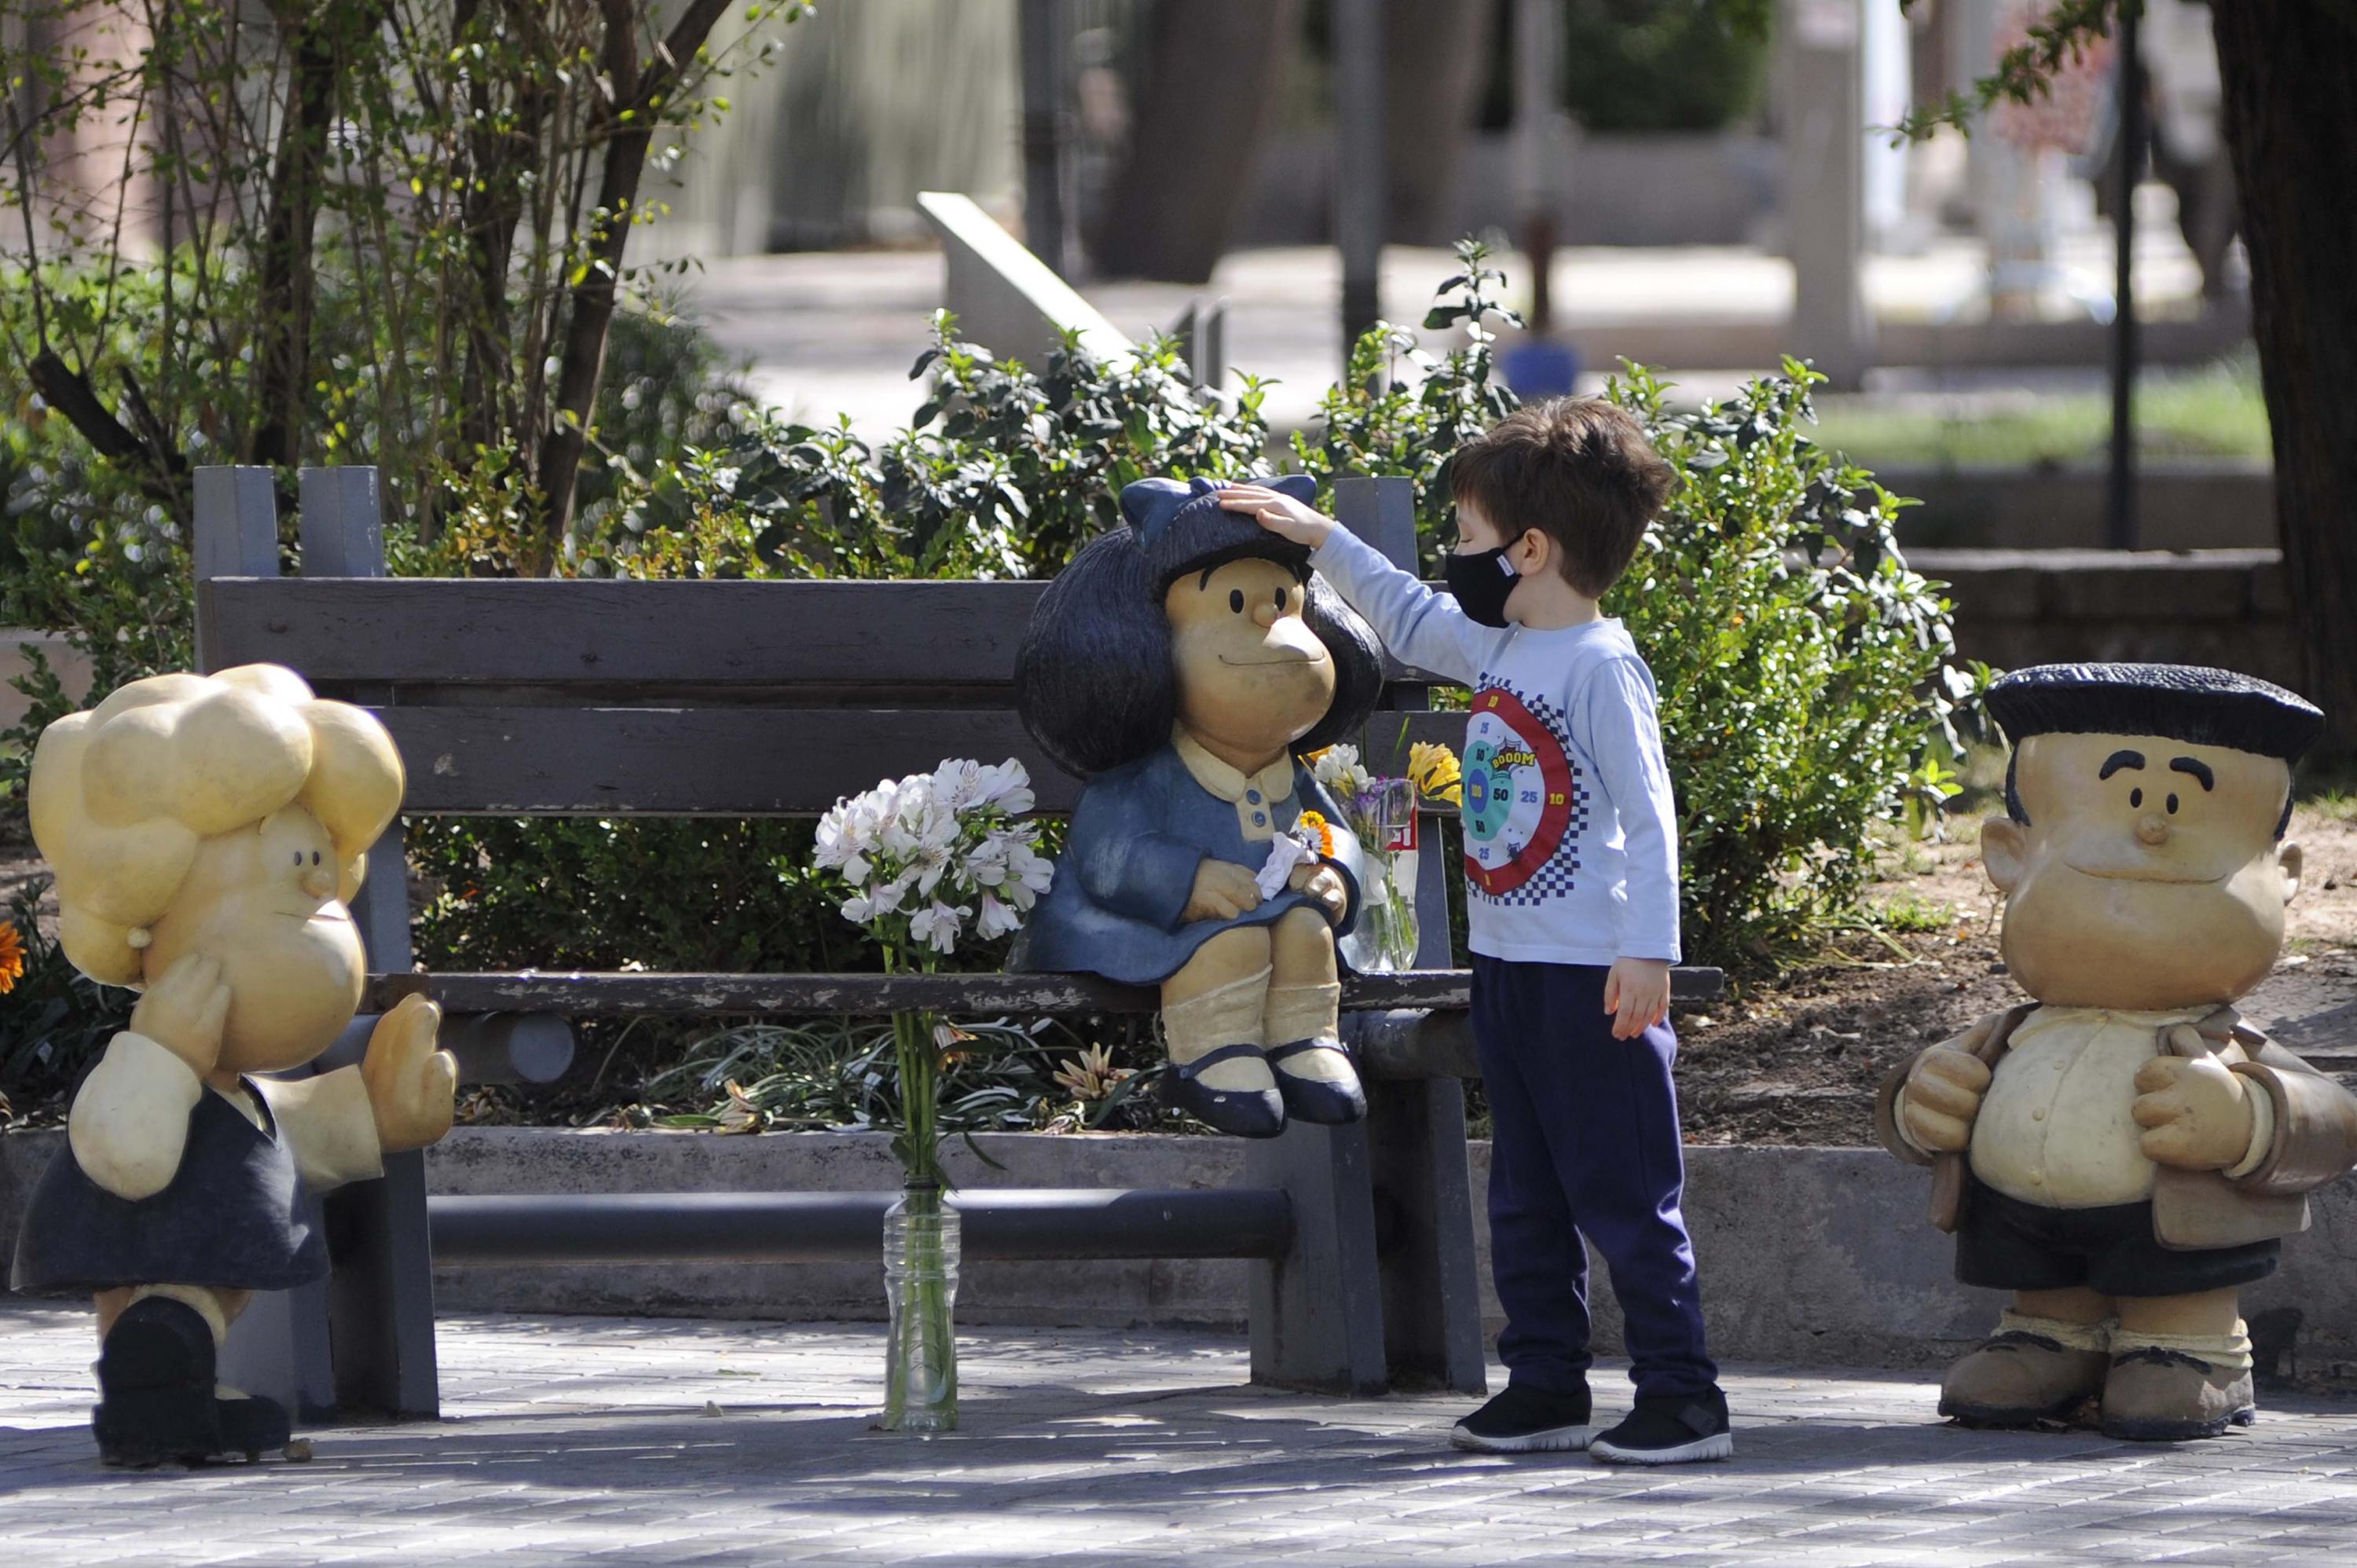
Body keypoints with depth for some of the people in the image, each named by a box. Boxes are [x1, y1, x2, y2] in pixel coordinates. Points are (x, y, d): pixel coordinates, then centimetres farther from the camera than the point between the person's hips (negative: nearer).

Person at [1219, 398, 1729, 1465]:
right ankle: (1545, 1386, 20)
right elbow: (1410, 622, 32)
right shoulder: (1498, 648, 11)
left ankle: (1681, 1397, -3)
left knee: (1623, 1196, -7)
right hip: (1507, 966, 9)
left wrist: (1646, 951, -23)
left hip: (1593, 978, -9)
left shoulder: (1600, 667, -15)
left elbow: (1648, 816, -18)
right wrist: (1322, 541, 31)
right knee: (1525, 1198, 13)